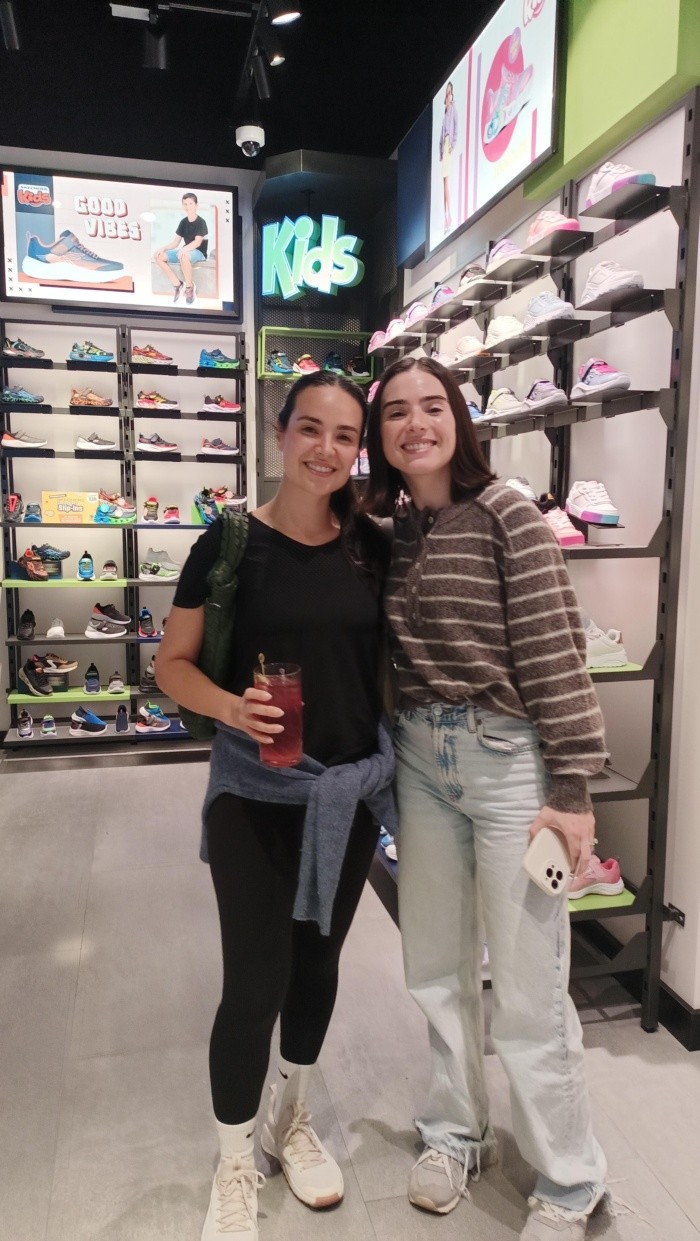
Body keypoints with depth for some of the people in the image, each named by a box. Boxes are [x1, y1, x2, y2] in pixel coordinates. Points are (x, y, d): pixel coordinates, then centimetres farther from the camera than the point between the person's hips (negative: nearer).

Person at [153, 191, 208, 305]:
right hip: (185, 251, 7)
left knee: (184, 256, -42)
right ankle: (178, 285, -8)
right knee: (158, 256, -8)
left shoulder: (201, 222, -10)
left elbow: (197, 242, -24)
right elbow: (176, 242, 8)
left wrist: (184, 249, -41)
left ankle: (189, 287, -23)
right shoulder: (183, 221, 8)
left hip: (199, 253, -7)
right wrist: (163, 248, -10)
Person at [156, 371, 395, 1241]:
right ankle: (234, 1169, 31)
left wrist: (397, 752, 5)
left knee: (318, 960, 19)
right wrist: (228, 705, -24)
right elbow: (172, 663, -5)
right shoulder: (231, 542, -10)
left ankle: (290, 1120, 46)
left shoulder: (373, 547, -1)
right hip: (254, 792, -3)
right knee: (255, 980, 2)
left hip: (352, 788, 4)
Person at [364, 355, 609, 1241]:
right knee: (437, 967, 17)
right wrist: (386, 753, 8)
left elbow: (553, 650, -12)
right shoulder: (387, 528, 6)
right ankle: (456, 1132, 41)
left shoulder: (506, 514, -9)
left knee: (527, 987, 5)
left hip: (506, 754, -5)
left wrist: (570, 785, -14)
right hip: (419, 755, 5)